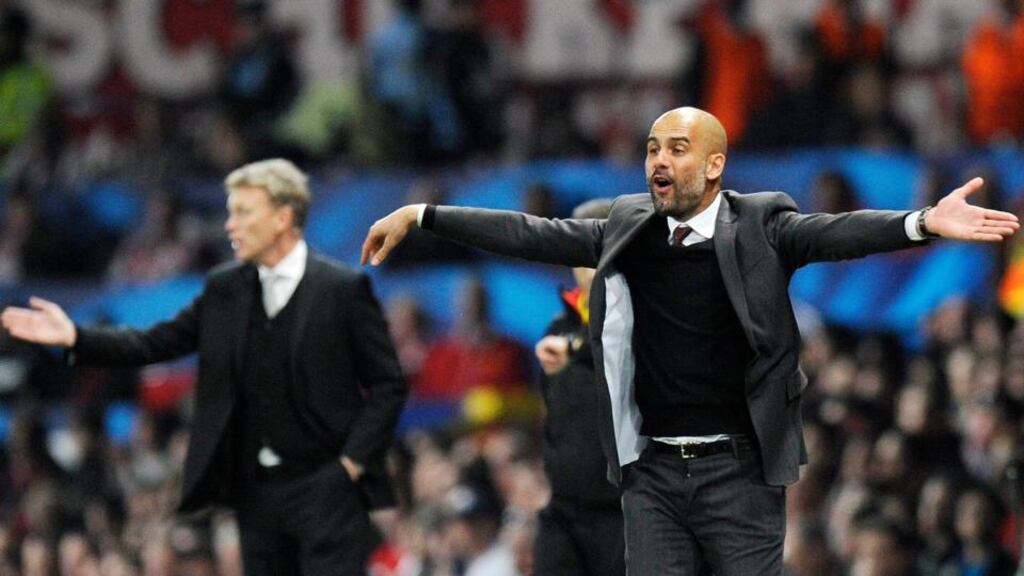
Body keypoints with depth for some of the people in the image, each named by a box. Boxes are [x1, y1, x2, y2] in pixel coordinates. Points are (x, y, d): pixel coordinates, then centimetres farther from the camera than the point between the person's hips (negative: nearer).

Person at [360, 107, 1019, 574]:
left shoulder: (761, 225, -4)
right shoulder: (628, 228, 8)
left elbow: (836, 232, -19)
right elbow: (531, 236, 11)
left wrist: (924, 222, -37)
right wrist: (420, 216, 9)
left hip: (739, 468, -4)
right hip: (653, 471, 4)